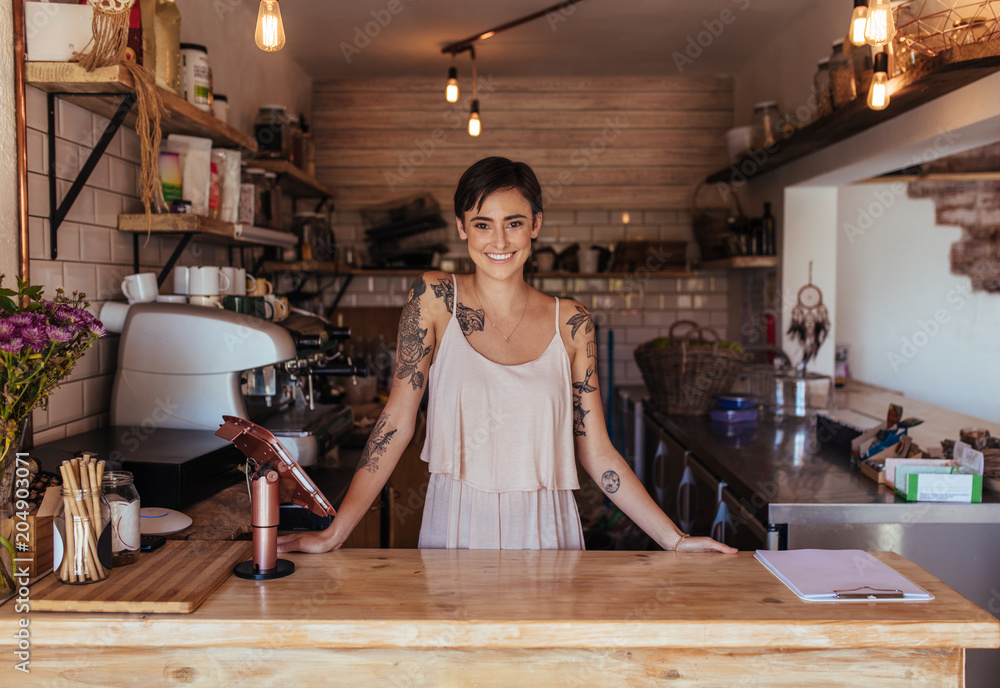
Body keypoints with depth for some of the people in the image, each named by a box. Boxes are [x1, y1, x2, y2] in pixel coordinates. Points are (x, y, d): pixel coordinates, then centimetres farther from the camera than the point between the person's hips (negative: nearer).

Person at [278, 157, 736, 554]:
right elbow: (397, 422, -5)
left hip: (543, 530, 1)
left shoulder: (570, 323, 0)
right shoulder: (434, 298, -4)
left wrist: (675, 540, -2)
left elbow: (595, 451, 2)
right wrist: (334, 534, -9)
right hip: (455, 528, -1)